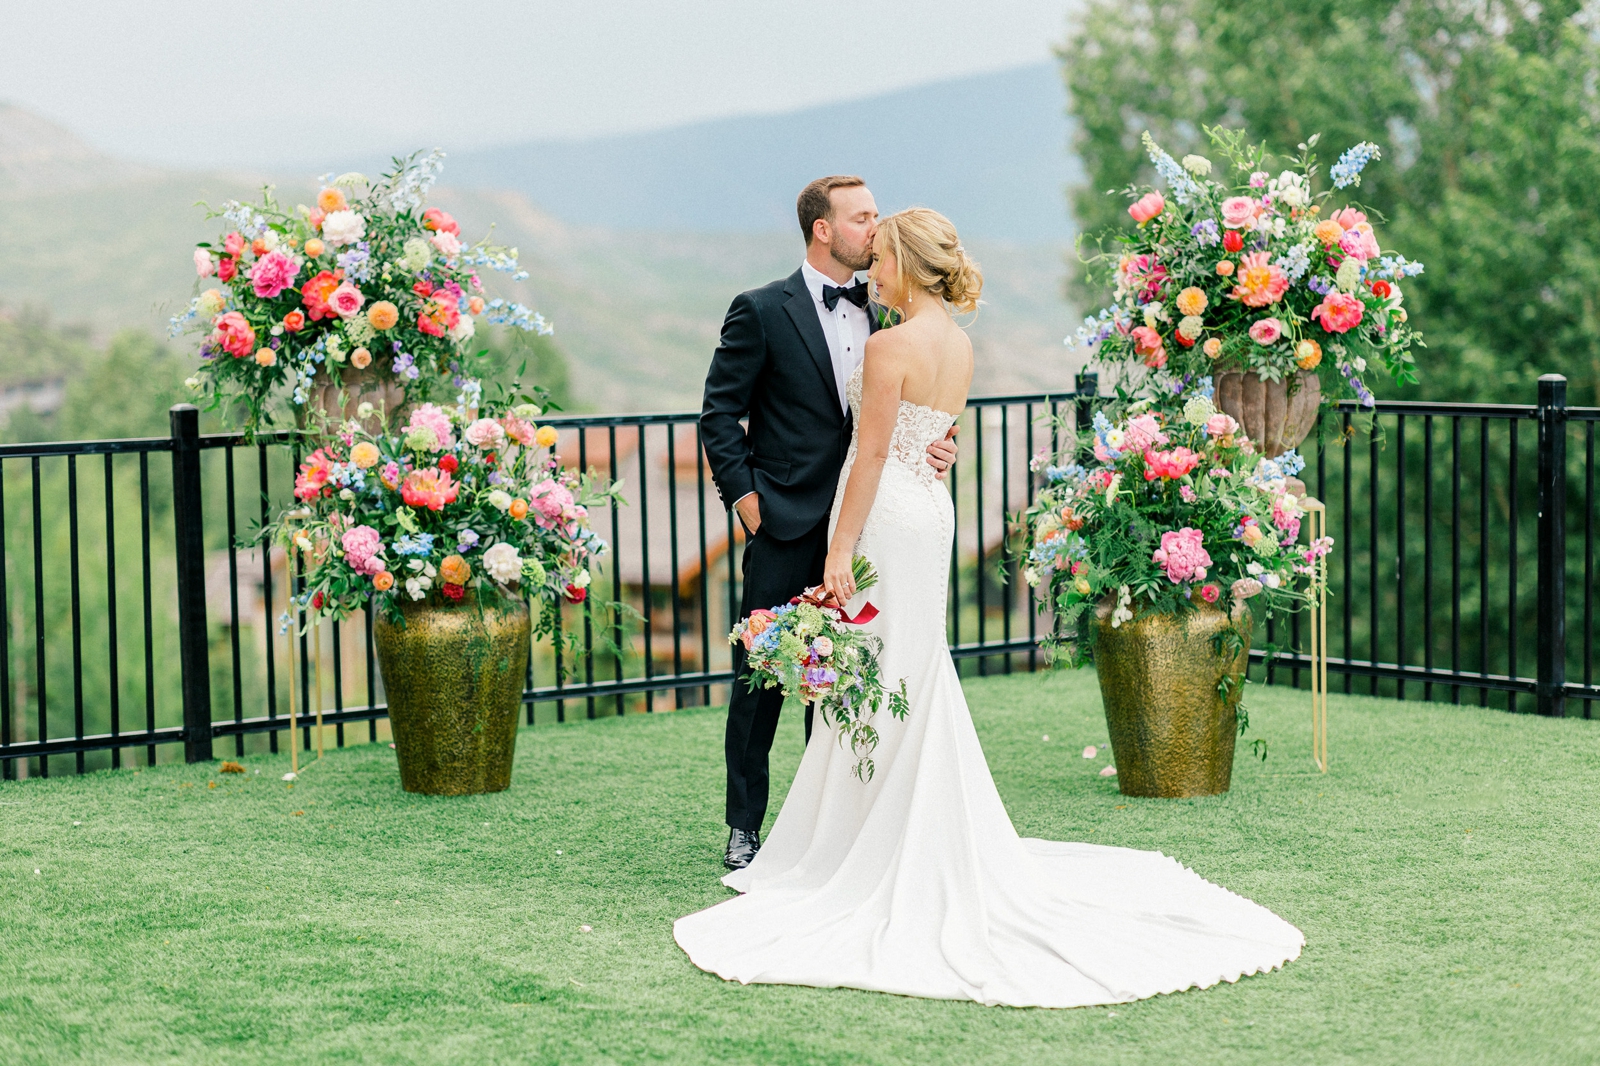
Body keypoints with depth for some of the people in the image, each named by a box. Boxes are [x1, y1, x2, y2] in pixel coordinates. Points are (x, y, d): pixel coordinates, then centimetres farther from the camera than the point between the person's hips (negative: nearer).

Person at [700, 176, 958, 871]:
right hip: (786, 526, -4)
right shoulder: (762, 312, -5)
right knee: (761, 676, 1)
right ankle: (744, 827, 11)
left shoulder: (883, 312, 9)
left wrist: (939, 447, -6)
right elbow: (720, 412, -2)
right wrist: (743, 496, -8)